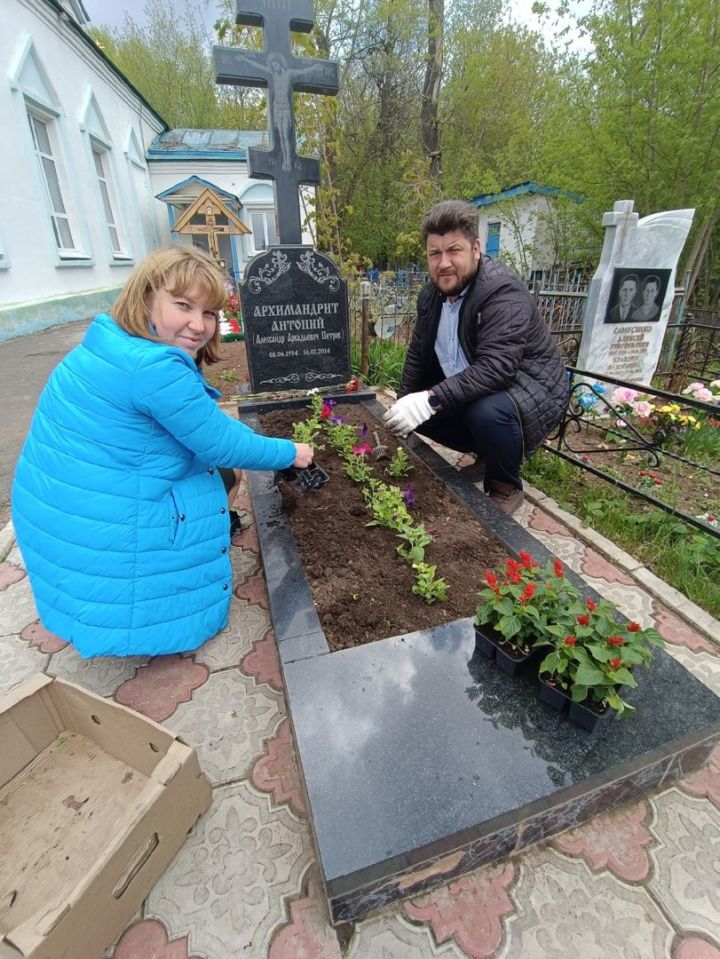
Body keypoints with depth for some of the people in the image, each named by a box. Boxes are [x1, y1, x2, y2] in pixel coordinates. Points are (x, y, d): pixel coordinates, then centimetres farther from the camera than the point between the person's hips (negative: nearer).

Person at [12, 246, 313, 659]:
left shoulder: (111, 344, 4)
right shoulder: (155, 368, -25)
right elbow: (223, 445, -17)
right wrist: (290, 453, -3)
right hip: (102, 528, -9)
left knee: (220, 470, 15)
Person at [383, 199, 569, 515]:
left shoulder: (503, 292, -24)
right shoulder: (431, 293, 0)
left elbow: (495, 368, -36)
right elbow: (418, 353, 8)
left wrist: (431, 399, -43)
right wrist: (403, 406, -1)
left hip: (531, 389, -8)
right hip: (468, 392, 8)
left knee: (487, 411, -37)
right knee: (417, 412, -2)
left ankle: (506, 488, -7)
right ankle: (486, 453, 16)